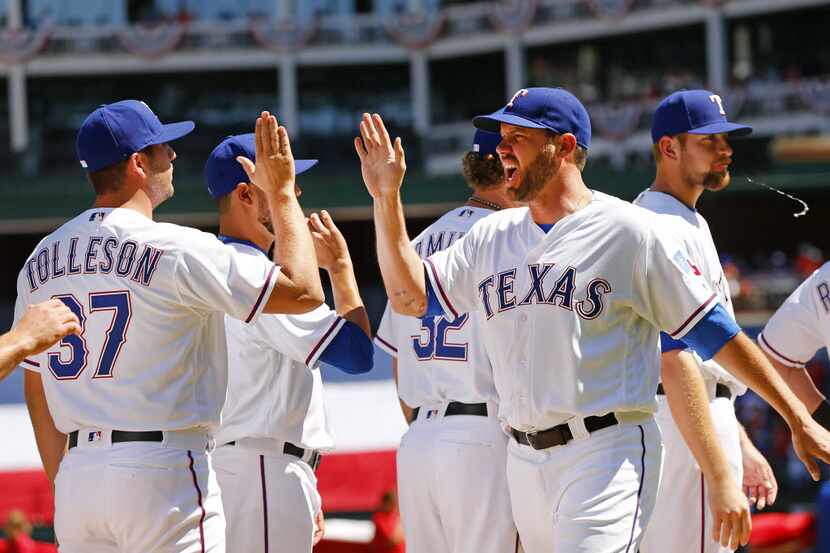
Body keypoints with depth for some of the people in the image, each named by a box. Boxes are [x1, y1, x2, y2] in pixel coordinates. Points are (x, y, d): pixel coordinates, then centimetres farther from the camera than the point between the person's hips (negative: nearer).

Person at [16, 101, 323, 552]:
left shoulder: (41, 260, 11)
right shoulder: (175, 249, -10)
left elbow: (38, 390, 16)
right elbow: (303, 291, -9)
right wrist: (282, 193, 3)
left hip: (77, 479, 7)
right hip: (162, 476, -7)